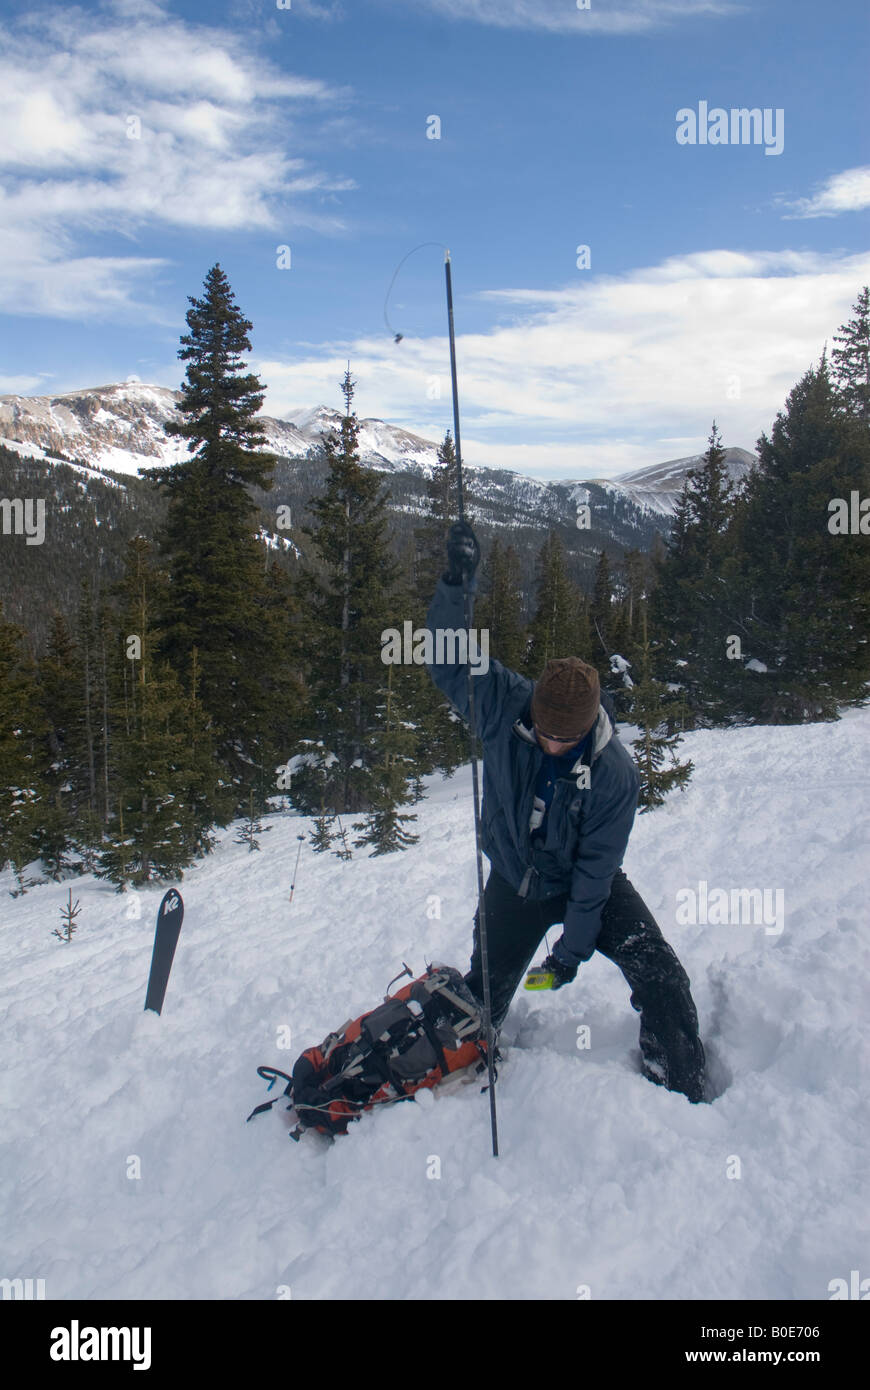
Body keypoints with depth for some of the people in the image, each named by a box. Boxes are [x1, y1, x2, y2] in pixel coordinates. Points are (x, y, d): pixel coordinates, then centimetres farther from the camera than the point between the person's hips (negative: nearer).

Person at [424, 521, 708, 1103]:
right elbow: (450, 661, -26)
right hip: (514, 882, 2)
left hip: (585, 884, -2)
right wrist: (457, 584, -42)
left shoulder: (615, 773, -28)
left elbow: (595, 871, -21)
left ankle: (683, 1093, 7)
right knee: (483, 993, 16)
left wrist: (573, 946, -16)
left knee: (660, 977, -15)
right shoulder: (503, 706, -23)